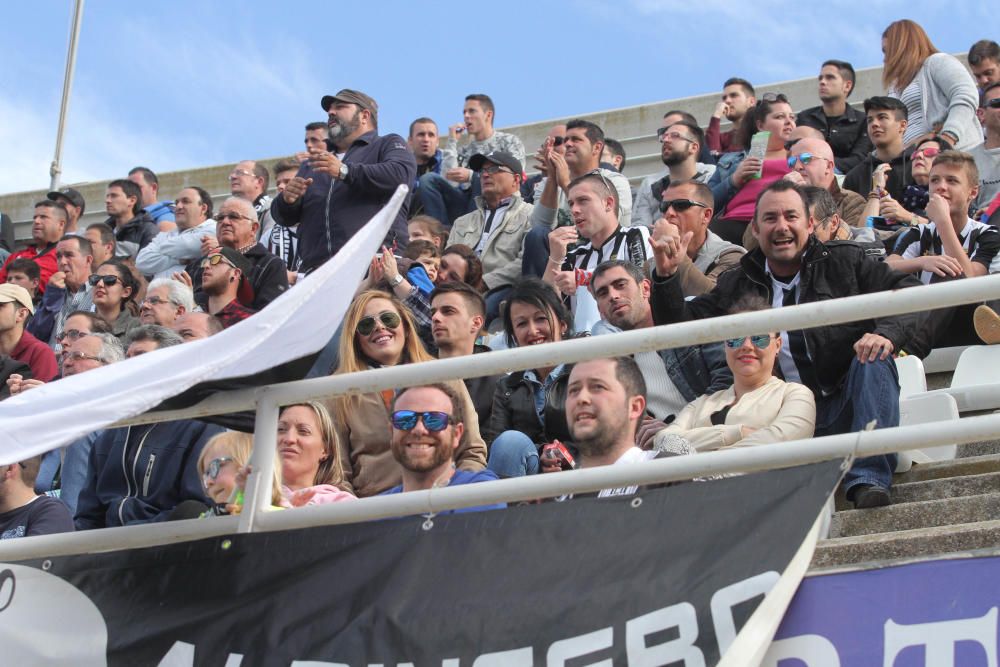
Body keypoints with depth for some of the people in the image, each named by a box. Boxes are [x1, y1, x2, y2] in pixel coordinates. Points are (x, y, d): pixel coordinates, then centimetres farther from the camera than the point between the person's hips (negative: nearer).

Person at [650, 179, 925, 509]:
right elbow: (681, 325, 14)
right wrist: (665, 276, -3)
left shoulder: (844, 262, 10)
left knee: (874, 358, -32)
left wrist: (887, 334, -20)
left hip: (847, 404, 1)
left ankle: (868, 479, -33)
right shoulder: (738, 285, 16)